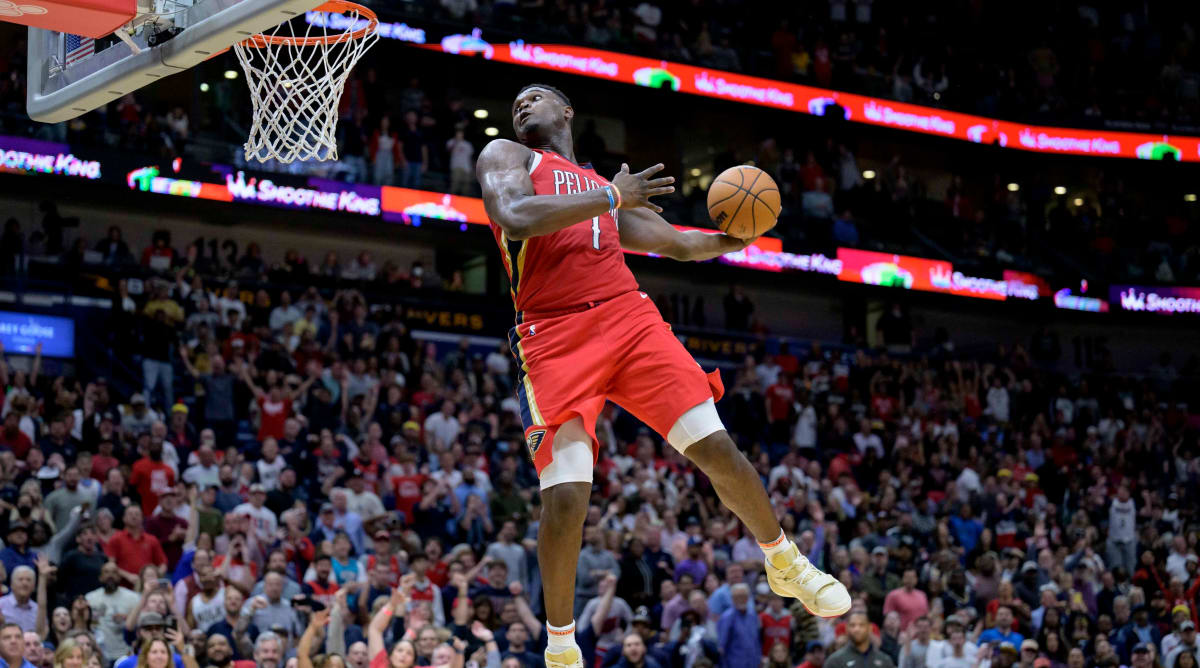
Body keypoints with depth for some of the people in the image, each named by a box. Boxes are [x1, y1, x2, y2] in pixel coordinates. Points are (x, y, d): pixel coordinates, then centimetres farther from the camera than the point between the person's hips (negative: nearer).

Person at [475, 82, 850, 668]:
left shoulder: (608, 187, 28)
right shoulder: (505, 157, 13)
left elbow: (681, 244, 26)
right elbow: (516, 218, -10)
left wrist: (733, 235, 5)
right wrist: (610, 197, -8)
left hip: (630, 319, 4)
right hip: (555, 338, -4)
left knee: (716, 449, -5)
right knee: (565, 496, -15)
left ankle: (785, 563, 20)